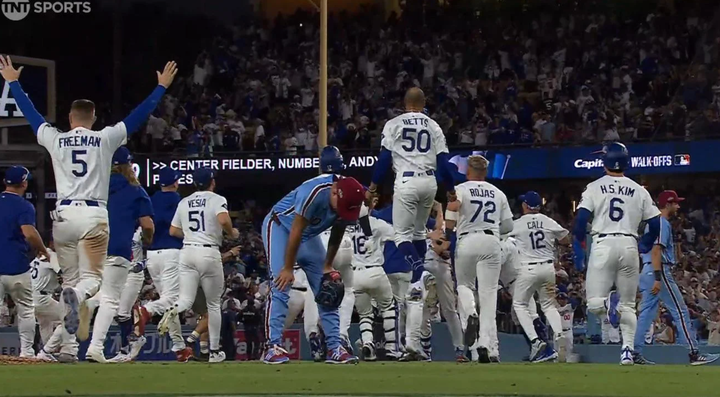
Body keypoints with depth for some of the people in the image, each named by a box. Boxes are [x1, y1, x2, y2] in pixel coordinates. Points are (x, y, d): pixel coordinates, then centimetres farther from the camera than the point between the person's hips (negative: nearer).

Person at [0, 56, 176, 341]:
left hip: (63, 215, 2)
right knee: (92, 277, -2)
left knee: (70, 278, 12)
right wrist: (162, 87, 18)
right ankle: (77, 296, -39)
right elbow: (139, 115, 8)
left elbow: (29, 112, 20)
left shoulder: (55, 140, 7)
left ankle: (69, 344, 6)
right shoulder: (105, 139, 4)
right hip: (93, 215, -2)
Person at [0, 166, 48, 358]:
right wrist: (43, 251, -8)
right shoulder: (23, 206, -9)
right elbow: (30, 234, -23)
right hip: (17, 267, -3)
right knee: (25, 310, 11)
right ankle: (26, 351, 9)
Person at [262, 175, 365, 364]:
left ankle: (334, 348, 4)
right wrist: (288, 268, -23)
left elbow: (337, 233, 0)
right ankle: (273, 347, -23)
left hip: (310, 235, 7)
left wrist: (328, 267, 3)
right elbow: (296, 232, -30)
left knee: (326, 290, 2)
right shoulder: (313, 192, -38)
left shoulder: (347, 201, -18)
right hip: (280, 227, -7)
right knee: (281, 286, -20)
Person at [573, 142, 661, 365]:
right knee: (628, 305, 10)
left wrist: (578, 251, 1)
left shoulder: (595, 188, 4)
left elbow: (581, 219, -5)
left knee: (594, 303, 1)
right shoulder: (639, 191, 9)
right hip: (629, 245, 2)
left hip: (603, 245, -2)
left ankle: (609, 303, -33)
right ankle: (628, 349, -6)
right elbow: (655, 224, 7)